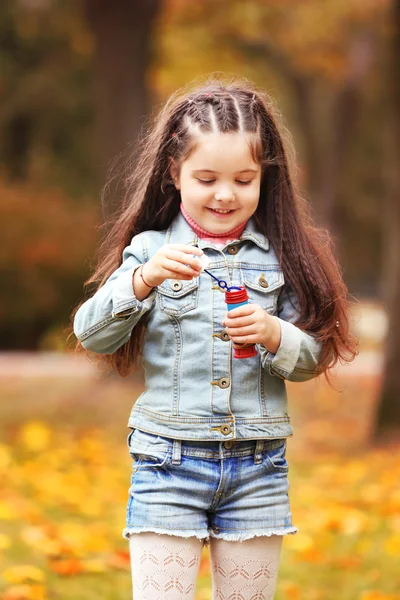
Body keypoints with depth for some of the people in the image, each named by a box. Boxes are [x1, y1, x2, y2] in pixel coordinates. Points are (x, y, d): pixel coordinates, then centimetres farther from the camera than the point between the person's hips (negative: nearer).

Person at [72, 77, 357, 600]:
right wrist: (144, 280, -23)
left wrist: (274, 335, -17)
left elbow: (314, 358, 4)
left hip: (258, 466, 2)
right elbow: (91, 336, -8)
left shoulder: (279, 256, 3)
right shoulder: (149, 250, 0)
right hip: (169, 460, -2)